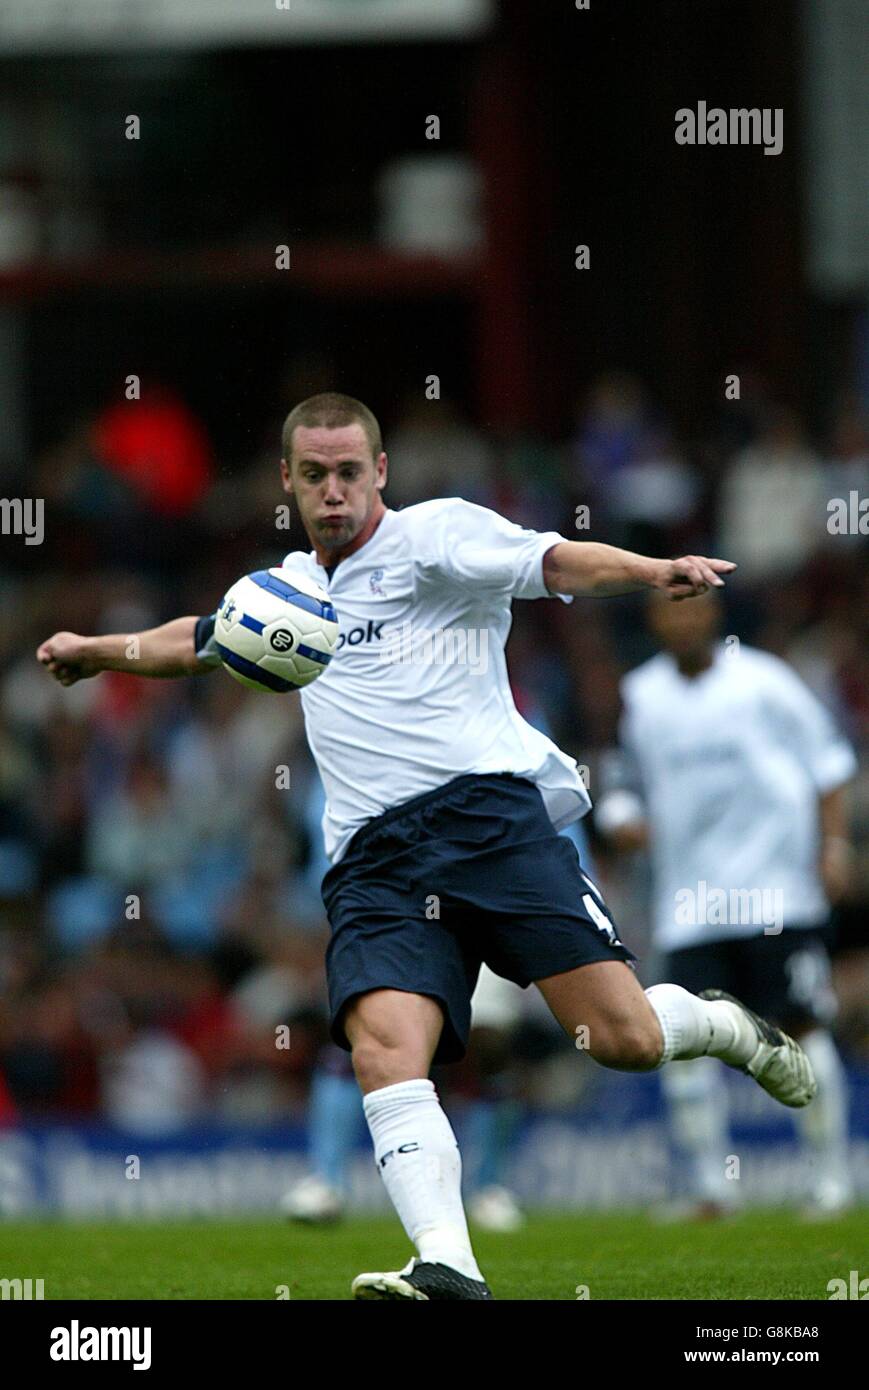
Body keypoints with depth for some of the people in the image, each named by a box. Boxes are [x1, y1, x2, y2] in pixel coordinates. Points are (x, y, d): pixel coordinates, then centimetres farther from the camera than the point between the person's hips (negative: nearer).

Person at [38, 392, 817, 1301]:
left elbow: (552, 562, -12)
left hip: (487, 810, -5)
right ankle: (447, 1265, -34)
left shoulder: (433, 535, 4)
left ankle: (724, 1027, 20)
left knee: (624, 1040, -15)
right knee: (383, 1052, -23)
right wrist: (97, 652, 50)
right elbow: (201, 640, 47)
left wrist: (654, 573, -29)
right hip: (373, 862, 5)